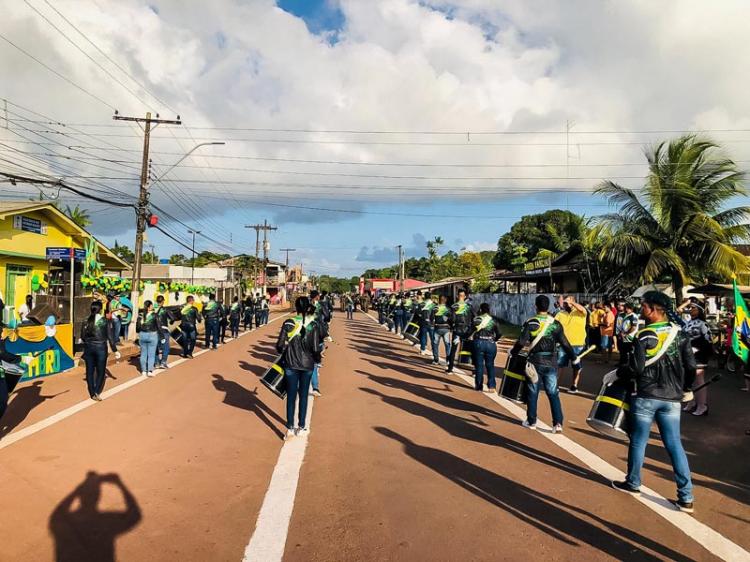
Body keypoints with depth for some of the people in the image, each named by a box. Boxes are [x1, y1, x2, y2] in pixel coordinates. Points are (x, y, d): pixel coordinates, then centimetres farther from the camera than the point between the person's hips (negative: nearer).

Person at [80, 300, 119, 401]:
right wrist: (115, 350, 1)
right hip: (100, 347, -3)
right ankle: (97, 392, -4)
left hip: (88, 348, 3)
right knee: (100, 371, 8)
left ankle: (92, 394, 17)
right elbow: (110, 337, -6)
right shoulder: (106, 321, -7)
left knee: (90, 371, 12)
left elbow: (82, 337, 3)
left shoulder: (86, 321, 1)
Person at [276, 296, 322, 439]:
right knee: (303, 395, 14)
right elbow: (316, 348, -12)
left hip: (291, 364, 0)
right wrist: (318, 359, 8)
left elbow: (280, 346, -9)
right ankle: (301, 427, 22)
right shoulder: (313, 325, -11)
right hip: (307, 364, 0)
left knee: (291, 396, 9)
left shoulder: (288, 323, -9)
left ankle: (290, 428, 9)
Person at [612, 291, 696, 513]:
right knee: (675, 445, 9)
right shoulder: (680, 334, 3)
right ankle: (686, 497, 8)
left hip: (646, 397, -4)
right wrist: (683, 387, 16)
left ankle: (633, 484, 25)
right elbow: (691, 366, 1)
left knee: (638, 441, 11)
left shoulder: (644, 336, -12)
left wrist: (619, 373, 3)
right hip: (672, 399, 5)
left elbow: (636, 368, -16)